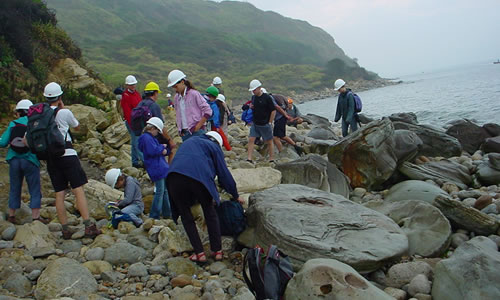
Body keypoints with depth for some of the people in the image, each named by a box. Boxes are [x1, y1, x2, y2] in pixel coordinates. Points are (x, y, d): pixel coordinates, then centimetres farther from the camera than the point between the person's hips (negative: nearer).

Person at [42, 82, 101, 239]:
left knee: (59, 194, 7)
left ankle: (65, 230, 9)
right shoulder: (64, 113, -5)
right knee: (79, 191, -5)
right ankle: (89, 226, -9)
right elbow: (77, 127, 15)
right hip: (68, 155, -4)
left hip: (51, 158, 5)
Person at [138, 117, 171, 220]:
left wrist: (165, 150, 0)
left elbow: (164, 151, 22)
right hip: (156, 169, -10)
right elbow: (153, 151, -25)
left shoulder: (151, 137, 20)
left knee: (165, 191, 14)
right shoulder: (146, 137, -12)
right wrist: (162, 146, -8)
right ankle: (154, 215, -2)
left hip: (162, 168, 10)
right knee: (160, 191, -8)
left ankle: (167, 213, 22)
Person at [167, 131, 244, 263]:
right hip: (199, 178, -3)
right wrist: (235, 195, 29)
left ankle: (199, 253, 14)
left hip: (174, 177, 3)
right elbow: (224, 173, 18)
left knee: (186, 216, 16)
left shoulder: (188, 142, 37)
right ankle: (217, 251, 20)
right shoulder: (214, 147, 21)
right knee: (210, 214, 17)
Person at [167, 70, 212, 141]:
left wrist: (198, 126, -11)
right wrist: (180, 129, 10)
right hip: (184, 133, 6)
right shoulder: (176, 98, 12)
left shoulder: (194, 94, -7)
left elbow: (208, 111, -10)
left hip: (196, 132, -6)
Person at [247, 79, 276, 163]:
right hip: (255, 124, 6)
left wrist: (269, 123, -10)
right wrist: (251, 107, -2)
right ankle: (249, 159, -1)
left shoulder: (267, 98, -13)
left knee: (269, 142, 6)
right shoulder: (253, 97, 7)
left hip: (265, 124, -6)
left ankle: (272, 159, 17)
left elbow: (273, 111, -10)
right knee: (251, 140, -4)